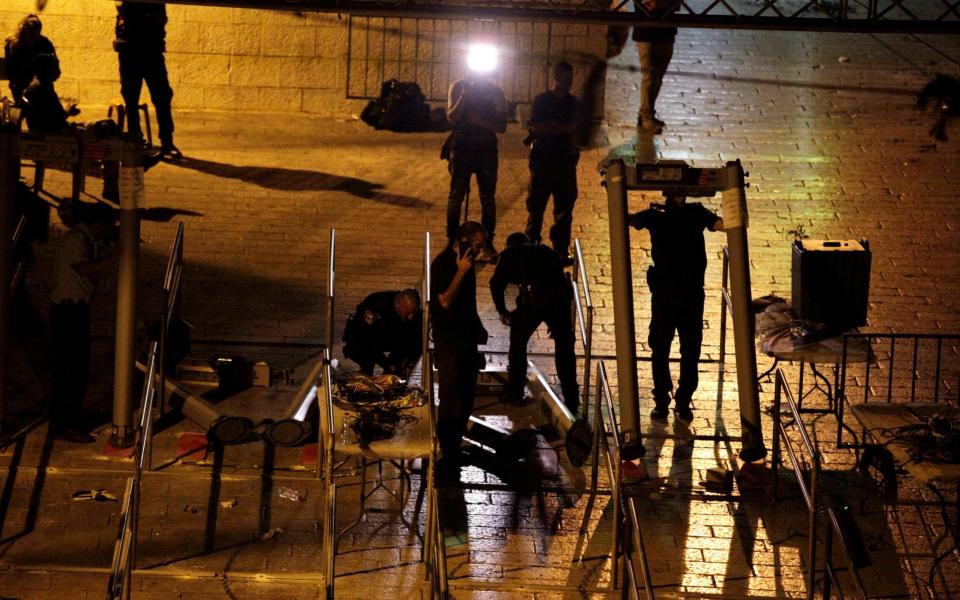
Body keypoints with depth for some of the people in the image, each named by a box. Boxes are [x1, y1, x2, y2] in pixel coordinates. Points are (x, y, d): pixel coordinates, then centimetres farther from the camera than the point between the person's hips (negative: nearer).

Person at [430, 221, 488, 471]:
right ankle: (448, 455, -4)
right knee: (451, 398, -8)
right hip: (448, 340, -8)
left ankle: (454, 448, 18)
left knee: (466, 397, 10)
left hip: (467, 338, 9)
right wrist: (461, 271, -21)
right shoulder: (442, 264, -13)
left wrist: (479, 329, 19)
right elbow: (446, 301, -21)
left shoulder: (466, 263, 12)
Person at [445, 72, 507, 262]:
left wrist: (481, 120, -16)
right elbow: (452, 118, -8)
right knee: (456, 196, -1)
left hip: (486, 148, 0)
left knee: (487, 198, 1)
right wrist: (464, 97, -20)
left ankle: (487, 245, 6)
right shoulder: (458, 87, 2)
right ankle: (451, 241, 4)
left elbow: (501, 127, -1)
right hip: (461, 147, 0)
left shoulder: (495, 91, 2)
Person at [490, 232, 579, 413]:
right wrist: (554, 319, 35)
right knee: (564, 349, 15)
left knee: (517, 344, 20)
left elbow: (496, 283, 11)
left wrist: (502, 310, 24)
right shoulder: (546, 251, 32)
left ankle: (514, 393, 25)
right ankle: (571, 401, 16)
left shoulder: (510, 254, 22)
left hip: (532, 298, -3)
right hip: (558, 299, 3)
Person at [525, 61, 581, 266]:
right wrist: (562, 131, -8)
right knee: (536, 205, -1)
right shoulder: (541, 100, 2)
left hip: (565, 160, 3)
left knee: (564, 207, 2)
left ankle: (561, 250, 5)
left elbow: (571, 127, -4)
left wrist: (550, 124, -9)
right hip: (543, 159, -3)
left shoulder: (573, 103, 11)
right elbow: (536, 128, -9)